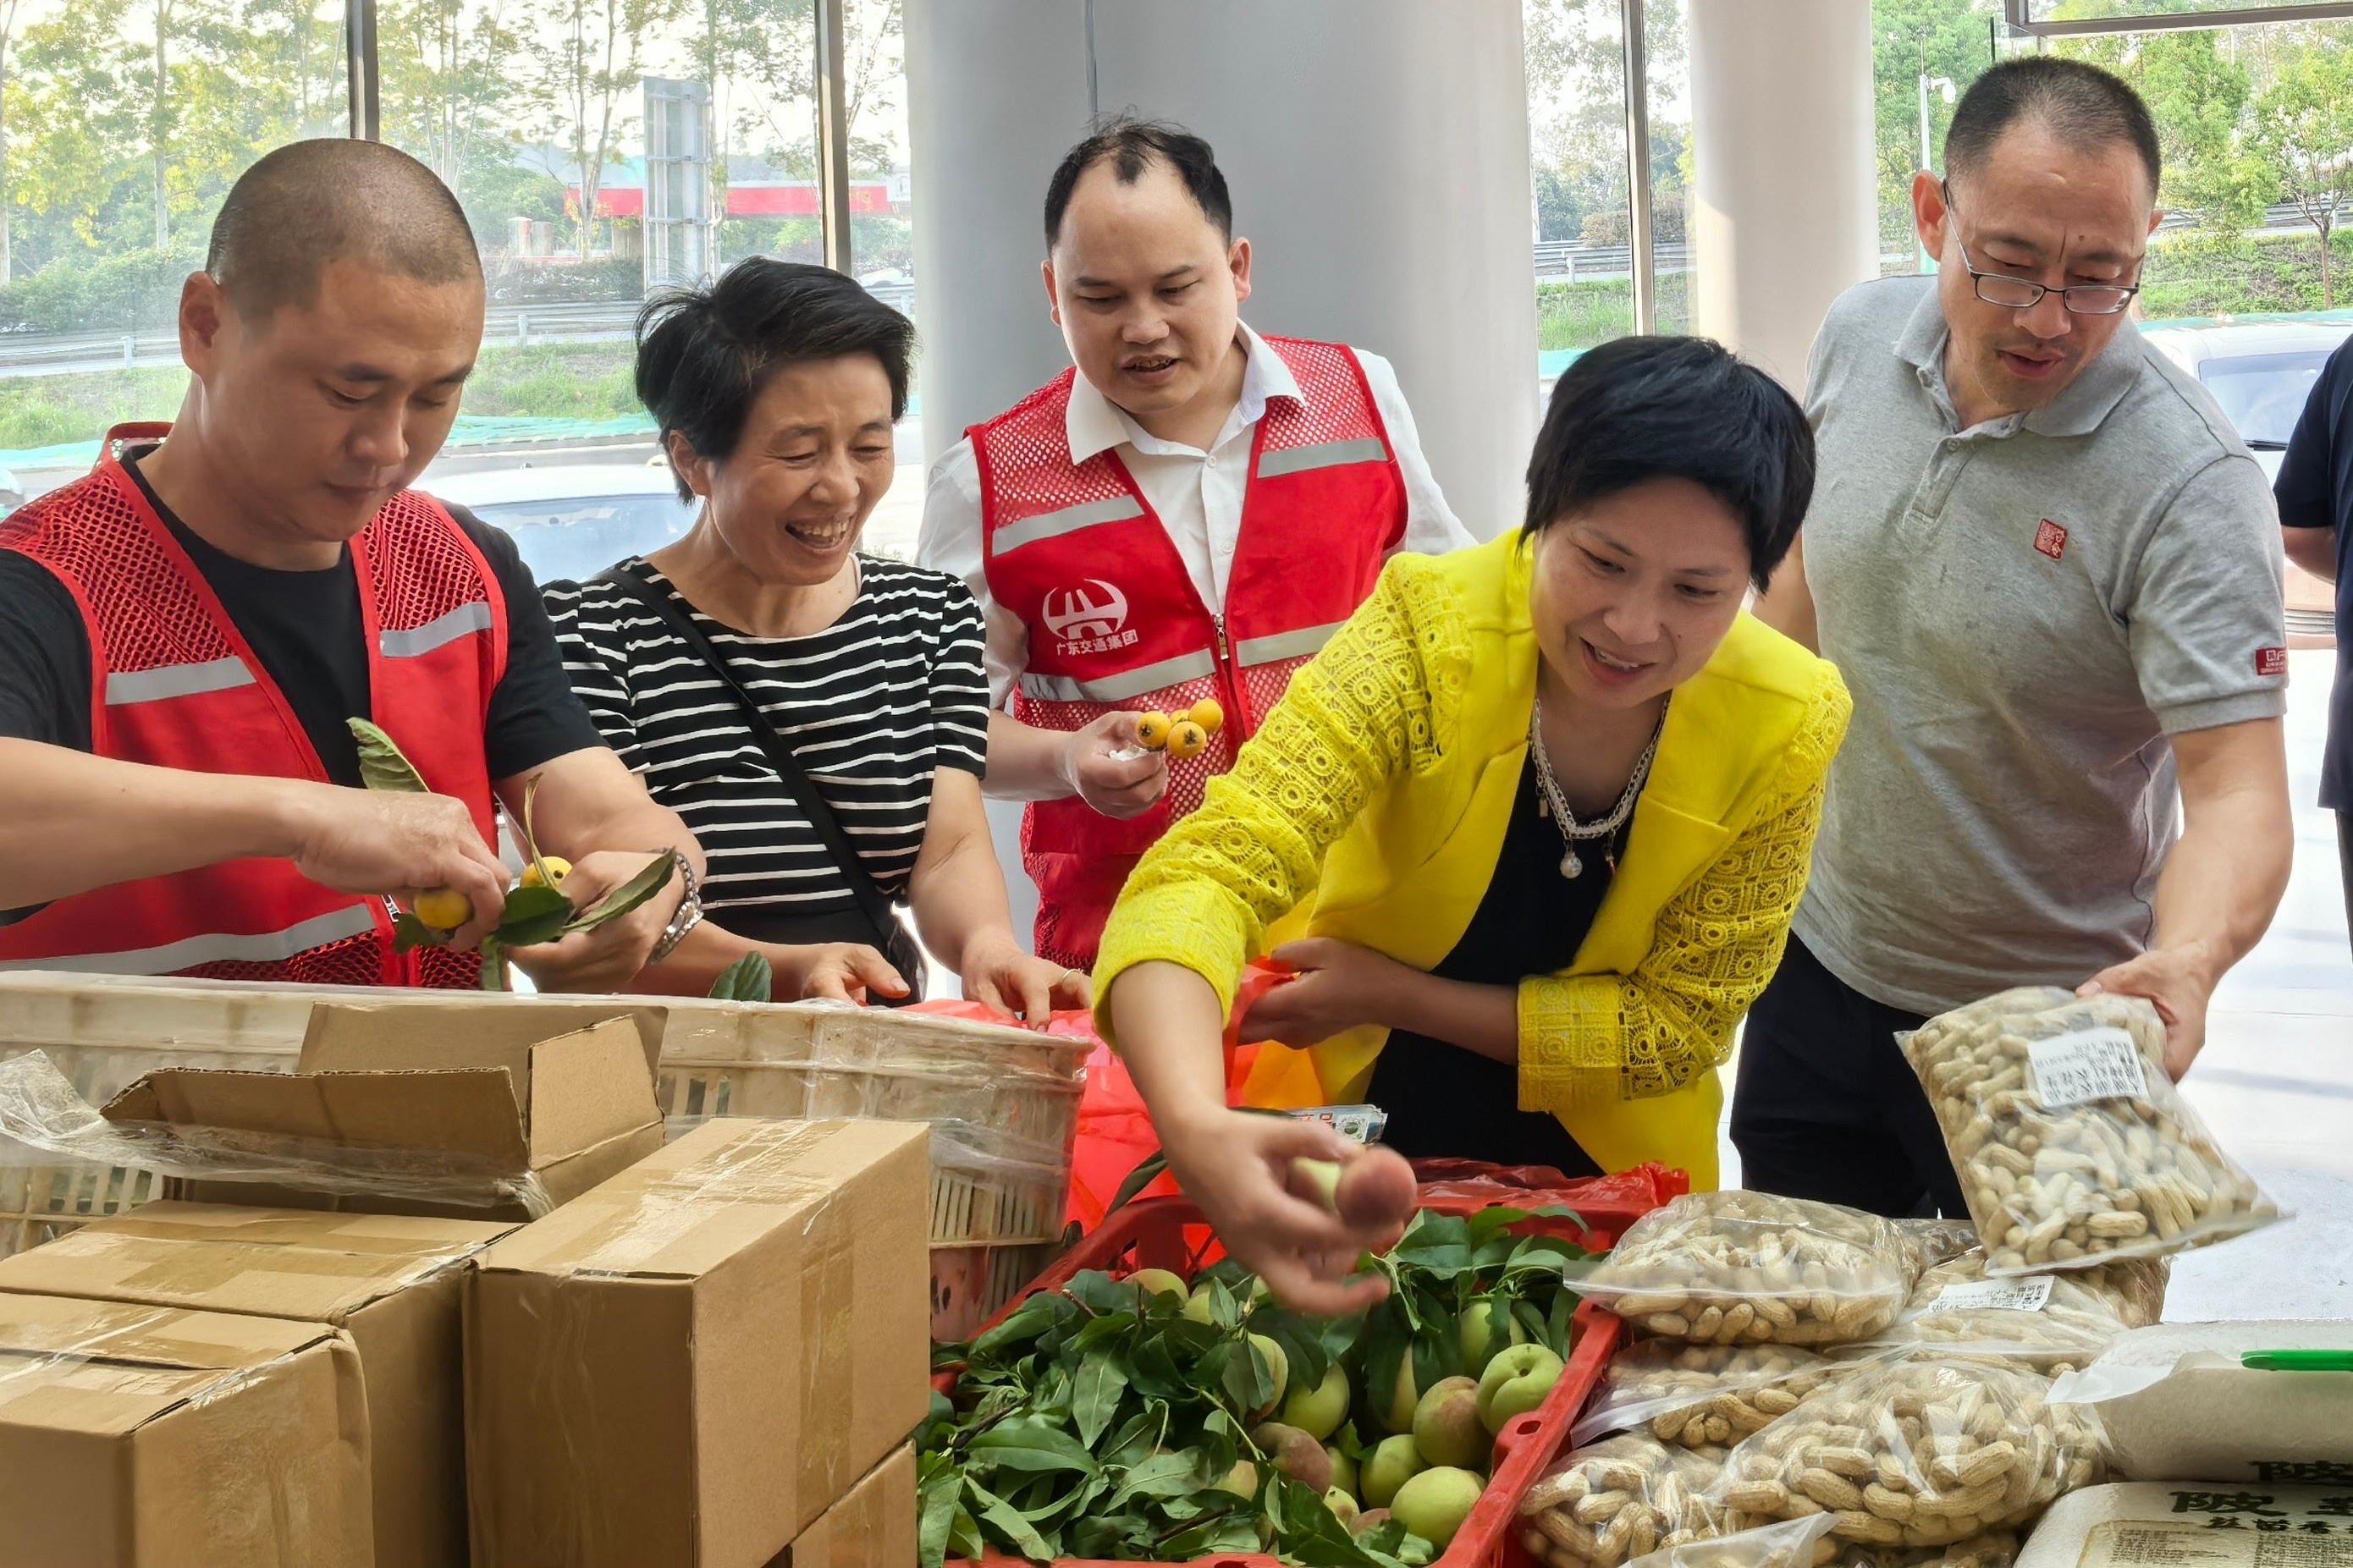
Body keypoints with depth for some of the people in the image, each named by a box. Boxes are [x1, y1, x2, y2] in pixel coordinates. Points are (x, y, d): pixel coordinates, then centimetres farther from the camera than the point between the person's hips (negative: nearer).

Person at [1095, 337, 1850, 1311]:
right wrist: (1196, 1128, -57)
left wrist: (1392, 992, -22)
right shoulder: (1428, 628, -27)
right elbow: (1209, 874, -38)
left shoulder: (1787, 728, -19)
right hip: (1355, 1143, -1)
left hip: (1600, 1179, 2)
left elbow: (1678, 1022, -13)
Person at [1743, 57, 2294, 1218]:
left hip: (2047, 1033, -5)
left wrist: (2186, 961, -47)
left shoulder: (2190, 484, -24)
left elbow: (2239, 794, -28)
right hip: (1820, 963, 5)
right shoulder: (1860, 339, -7)